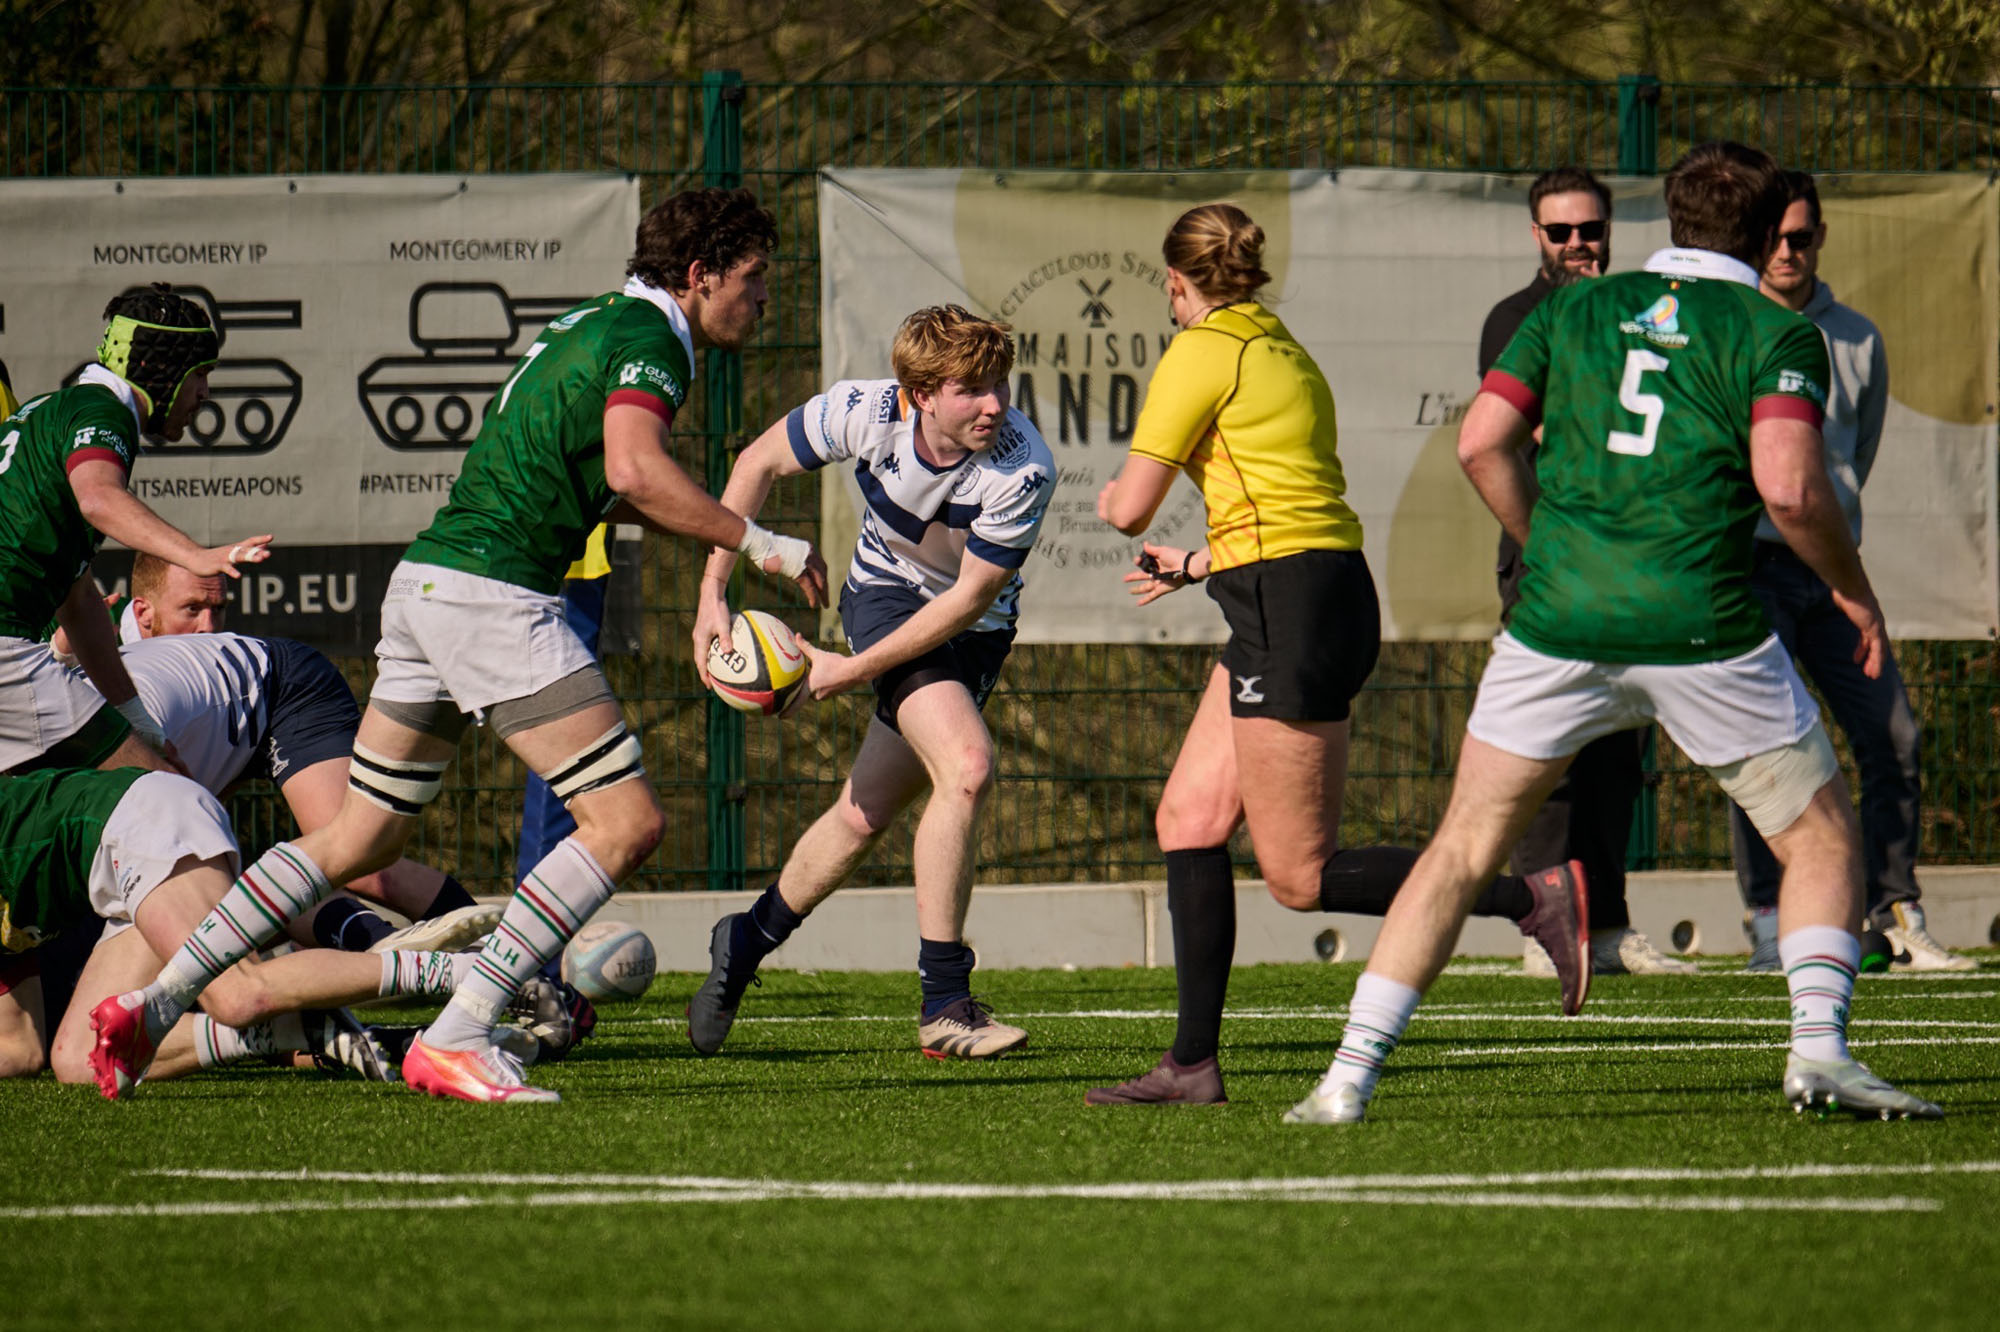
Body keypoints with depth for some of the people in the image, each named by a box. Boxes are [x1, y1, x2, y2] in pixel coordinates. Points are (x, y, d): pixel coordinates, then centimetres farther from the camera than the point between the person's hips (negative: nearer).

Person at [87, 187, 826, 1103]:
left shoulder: (594, 324, 22)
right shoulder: (649, 338, -8)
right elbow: (637, 471, -26)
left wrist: (705, 528, 28)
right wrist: (758, 544, -18)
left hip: (426, 583, 10)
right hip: (492, 595, -10)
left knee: (361, 837, 14)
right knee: (626, 821, -8)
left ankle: (151, 1005, 10)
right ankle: (453, 1041, -13)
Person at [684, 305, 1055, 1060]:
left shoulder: (1023, 471, -30)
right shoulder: (866, 414, -26)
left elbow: (969, 598, -22)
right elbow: (760, 463, -8)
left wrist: (854, 670, -21)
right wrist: (713, 592, -11)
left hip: (974, 630, 2)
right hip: (888, 594, -2)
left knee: (865, 815, 8)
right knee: (966, 766, -26)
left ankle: (747, 942, 35)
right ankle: (943, 1006, -21)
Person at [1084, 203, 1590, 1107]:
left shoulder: (1202, 353, -8)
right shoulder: (1284, 351, 18)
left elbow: (1130, 510, -7)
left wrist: (1110, 496, 17)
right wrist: (1199, 566, 37)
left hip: (1291, 617, -10)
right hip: (1324, 593, 10)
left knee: (1300, 877, -7)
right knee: (1188, 818, 10)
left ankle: (1535, 898, -9)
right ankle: (1192, 1064, 8)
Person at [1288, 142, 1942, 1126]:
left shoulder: (1575, 308, 13)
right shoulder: (1776, 334, 2)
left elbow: (1481, 442, 7)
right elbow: (1788, 485, -12)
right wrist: (1853, 592, 3)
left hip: (1557, 617, 3)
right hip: (1702, 628, -3)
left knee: (1463, 850, 12)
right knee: (1822, 839, 13)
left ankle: (1350, 1074, 4)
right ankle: (1819, 1050, -7)